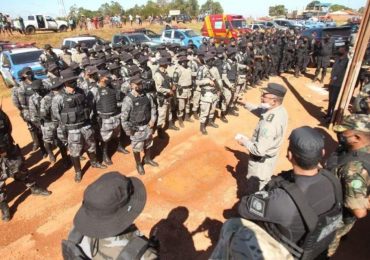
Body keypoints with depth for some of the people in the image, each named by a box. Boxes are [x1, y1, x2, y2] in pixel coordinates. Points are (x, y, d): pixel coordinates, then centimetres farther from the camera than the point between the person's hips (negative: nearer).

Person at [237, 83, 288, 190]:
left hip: (261, 161, -8)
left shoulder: (269, 124, -38)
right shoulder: (281, 110, -11)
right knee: (264, 183, 31)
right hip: (270, 157, 8)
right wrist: (246, 104, 1)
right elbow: (261, 111, 8)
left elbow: (259, 150, -33)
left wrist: (244, 141, -18)